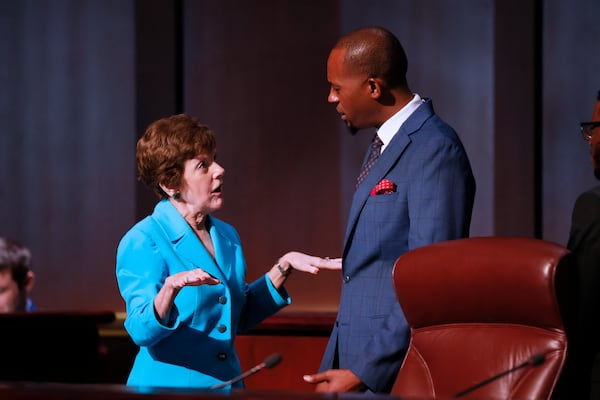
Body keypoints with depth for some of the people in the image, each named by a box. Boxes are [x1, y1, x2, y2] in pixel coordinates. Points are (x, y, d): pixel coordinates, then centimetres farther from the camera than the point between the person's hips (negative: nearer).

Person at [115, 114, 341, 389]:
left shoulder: (227, 236, 7)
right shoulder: (142, 242, -12)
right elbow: (142, 332, -19)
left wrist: (283, 267, 5)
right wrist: (170, 289, -36)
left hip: (227, 384, 6)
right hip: (167, 386, -6)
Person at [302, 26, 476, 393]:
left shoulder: (435, 149, -14)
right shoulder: (386, 144, 15)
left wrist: (365, 373, -20)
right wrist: (337, 366, 13)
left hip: (391, 376, -8)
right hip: (355, 361, 8)